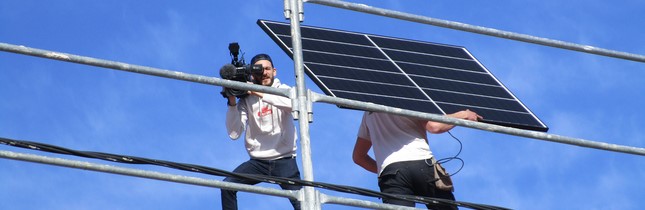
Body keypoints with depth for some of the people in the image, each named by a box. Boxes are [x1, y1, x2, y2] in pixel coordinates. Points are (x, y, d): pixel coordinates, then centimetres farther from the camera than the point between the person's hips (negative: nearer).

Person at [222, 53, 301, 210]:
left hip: (284, 160, -1)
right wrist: (232, 102, -19)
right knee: (227, 186, -16)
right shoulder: (246, 100, 0)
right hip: (257, 161, 1)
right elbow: (234, 134, -10)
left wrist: (261, 94, -30)